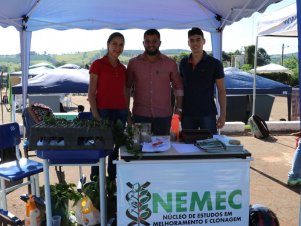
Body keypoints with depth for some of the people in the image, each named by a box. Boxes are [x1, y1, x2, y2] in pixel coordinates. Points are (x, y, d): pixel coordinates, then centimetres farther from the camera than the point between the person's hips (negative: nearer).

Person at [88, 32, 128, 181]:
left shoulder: (122, 68, 13)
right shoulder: (98, 64, -3)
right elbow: (91, 93, -6)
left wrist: (127, 114, 13)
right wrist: (95, 115, -13)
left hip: (121, 112, 5)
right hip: (103, 112, -5)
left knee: (115, 149, 9)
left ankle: (113, 182, 20)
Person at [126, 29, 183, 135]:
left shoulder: (170, 63, 4)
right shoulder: (133, 63, 4)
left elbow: (178, 87, 11)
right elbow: (127, 87, 11)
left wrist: (178, 107, 4)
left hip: (164, 116, 0)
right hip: (140, 115, 0)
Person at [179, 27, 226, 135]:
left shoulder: (214, 64, -3)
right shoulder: (183, 63, 6)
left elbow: (221, 90, -2)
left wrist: (223, 114, -8)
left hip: (207, 114, -3)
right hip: (187, 114, 3)